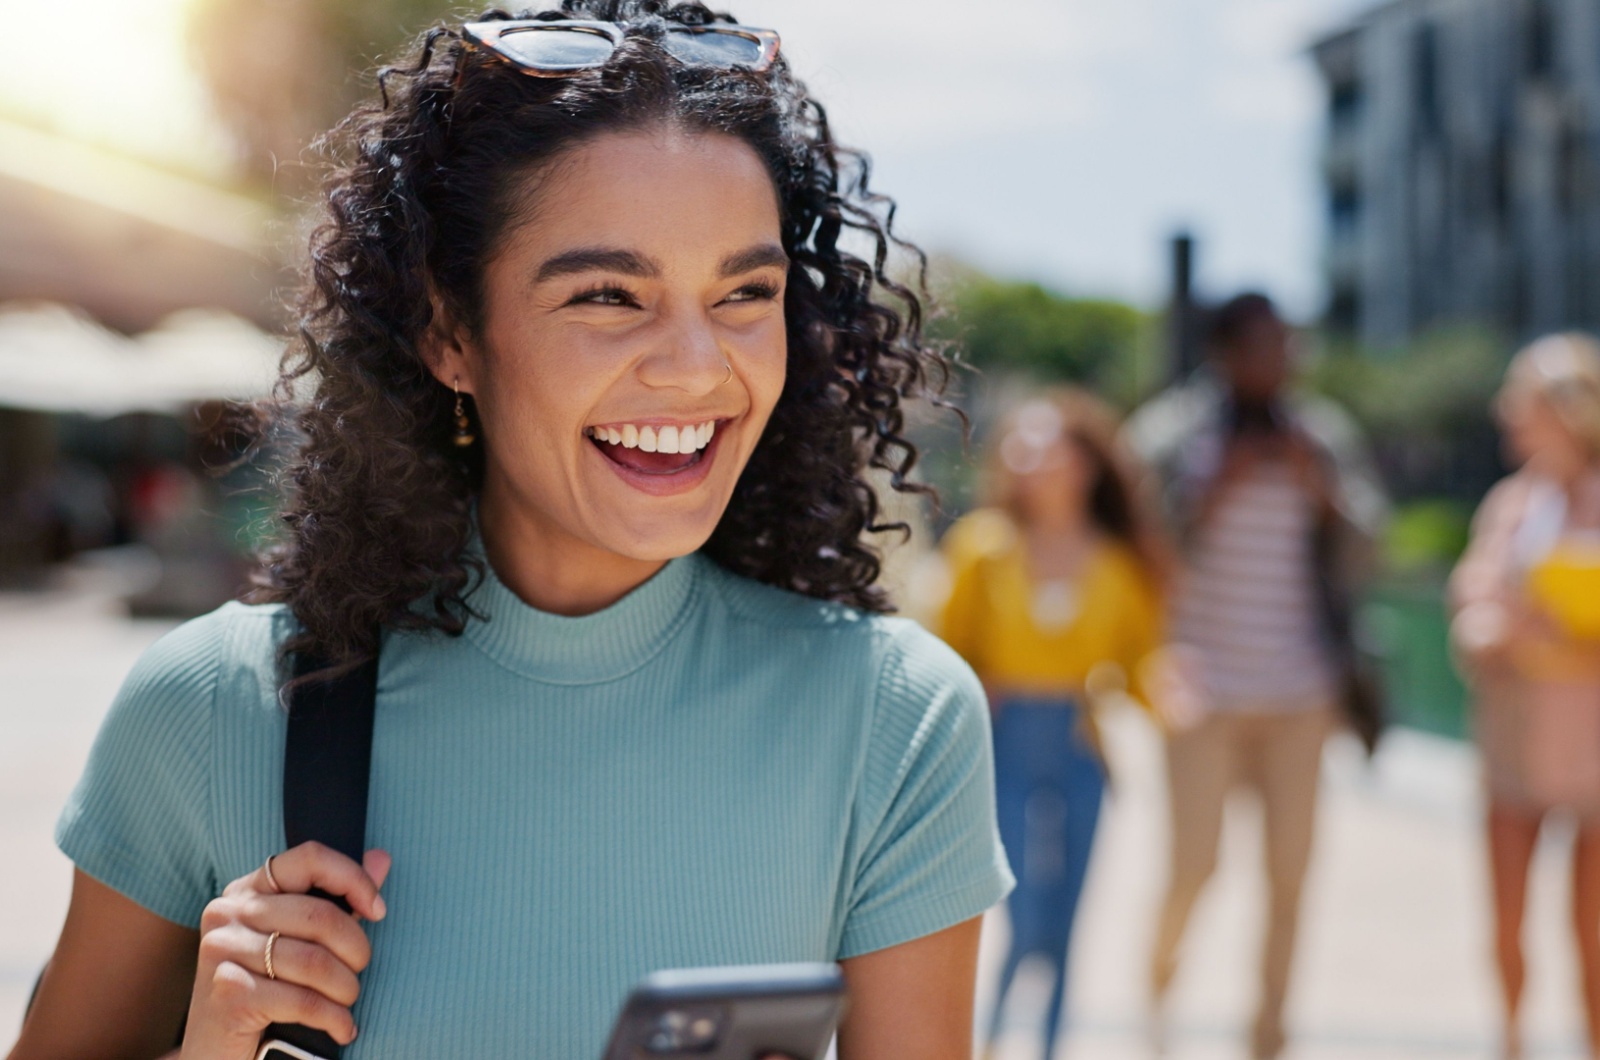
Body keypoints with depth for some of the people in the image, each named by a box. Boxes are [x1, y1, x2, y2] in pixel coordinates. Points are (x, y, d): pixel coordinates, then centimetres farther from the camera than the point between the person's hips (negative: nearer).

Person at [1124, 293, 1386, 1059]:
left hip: (1300, 689, 3)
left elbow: (1359, 549, 9)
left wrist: (1320, 489, -7)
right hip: (1206, 686, -3)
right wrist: (1222, 485, -12)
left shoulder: (1322, 435, 10)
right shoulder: (1173, 433, 0)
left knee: (1289, 871, 2)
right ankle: (1157, 980, 23)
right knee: (1194, 866, -5)